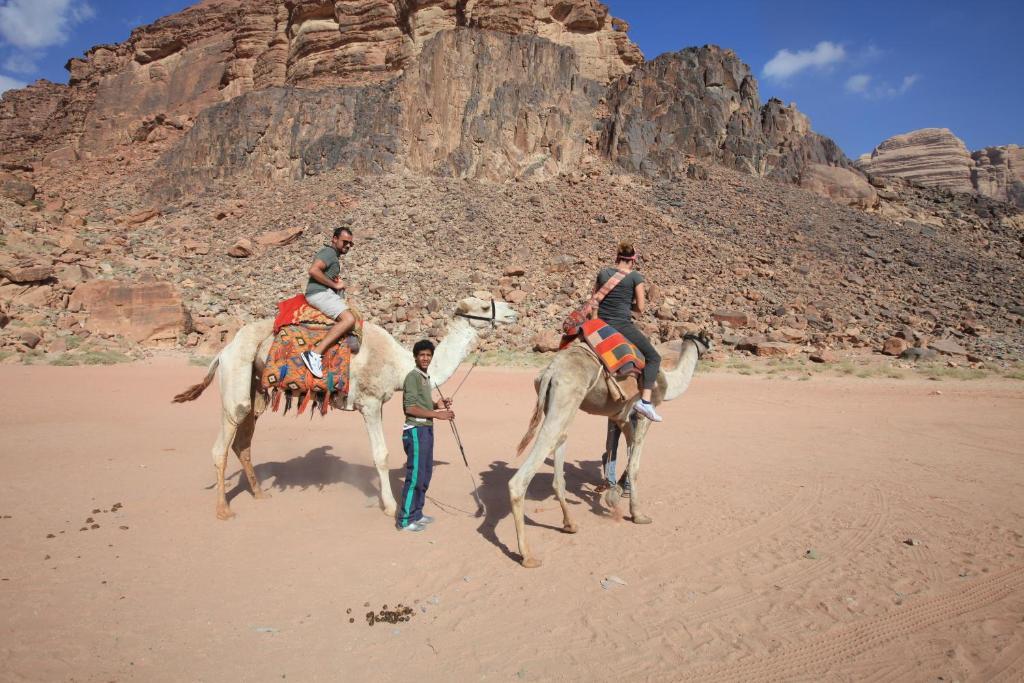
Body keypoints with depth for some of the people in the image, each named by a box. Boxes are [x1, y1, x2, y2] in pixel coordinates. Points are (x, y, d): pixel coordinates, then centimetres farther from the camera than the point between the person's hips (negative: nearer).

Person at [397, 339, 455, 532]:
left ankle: (416, 514, 25)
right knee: (415, 476, -6)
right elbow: (410, 408, -20)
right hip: (416, 431, -9)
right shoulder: (413, 377, -12)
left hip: (426, 430, 9)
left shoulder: (425, 377, 16)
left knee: (425, 474, 14)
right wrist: (437, 414, -21)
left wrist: (438, 404, 6)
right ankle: (405, 520, 3)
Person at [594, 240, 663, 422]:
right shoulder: (635, 277, -2)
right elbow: (640, 308, -2)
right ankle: (645, 401, -10)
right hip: (622, 325, -5)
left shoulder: (603, 273, 10)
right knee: (653, 357, 5)